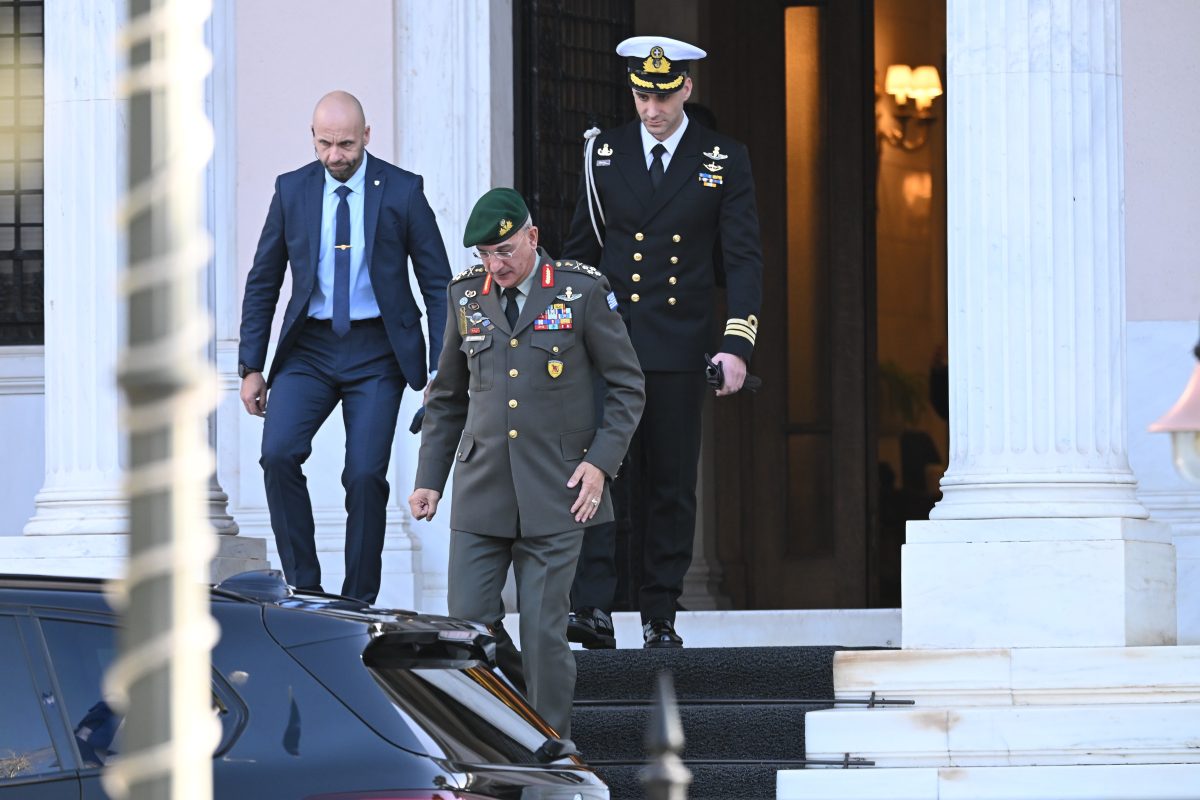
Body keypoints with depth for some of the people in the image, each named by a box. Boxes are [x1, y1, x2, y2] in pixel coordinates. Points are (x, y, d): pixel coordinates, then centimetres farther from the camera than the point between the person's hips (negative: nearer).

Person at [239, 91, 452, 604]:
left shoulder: (401, 191, -2)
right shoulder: (292, 190, 5)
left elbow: (438, 285, 2)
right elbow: (262, 283, 11)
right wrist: (251, 367, 5)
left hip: (377, 352, -2)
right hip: (309, 346, 2)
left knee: (365, 473, -9)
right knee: (278, 453, -17)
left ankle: (359, 600, 5)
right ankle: (303, 587, -7)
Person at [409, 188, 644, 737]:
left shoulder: (582, 291, -1)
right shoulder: (466, 295, 9)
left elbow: (627, 387, 5)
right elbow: (447, 398, 19)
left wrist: (600, 462, -6)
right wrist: (429, 479, 12)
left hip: (555, 496, -3)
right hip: (480, 492, 3)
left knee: (543, 631, -3)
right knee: (467, 623, -2)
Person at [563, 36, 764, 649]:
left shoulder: (724, 161, 2)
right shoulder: (604, 153, 7)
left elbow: (744, 259, 0)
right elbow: (580, 250, 14)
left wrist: (737, 345, -10)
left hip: (680, 346, 0)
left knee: (671, 484, 4)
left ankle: (660, 616, 12)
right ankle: (592, 610, -19)